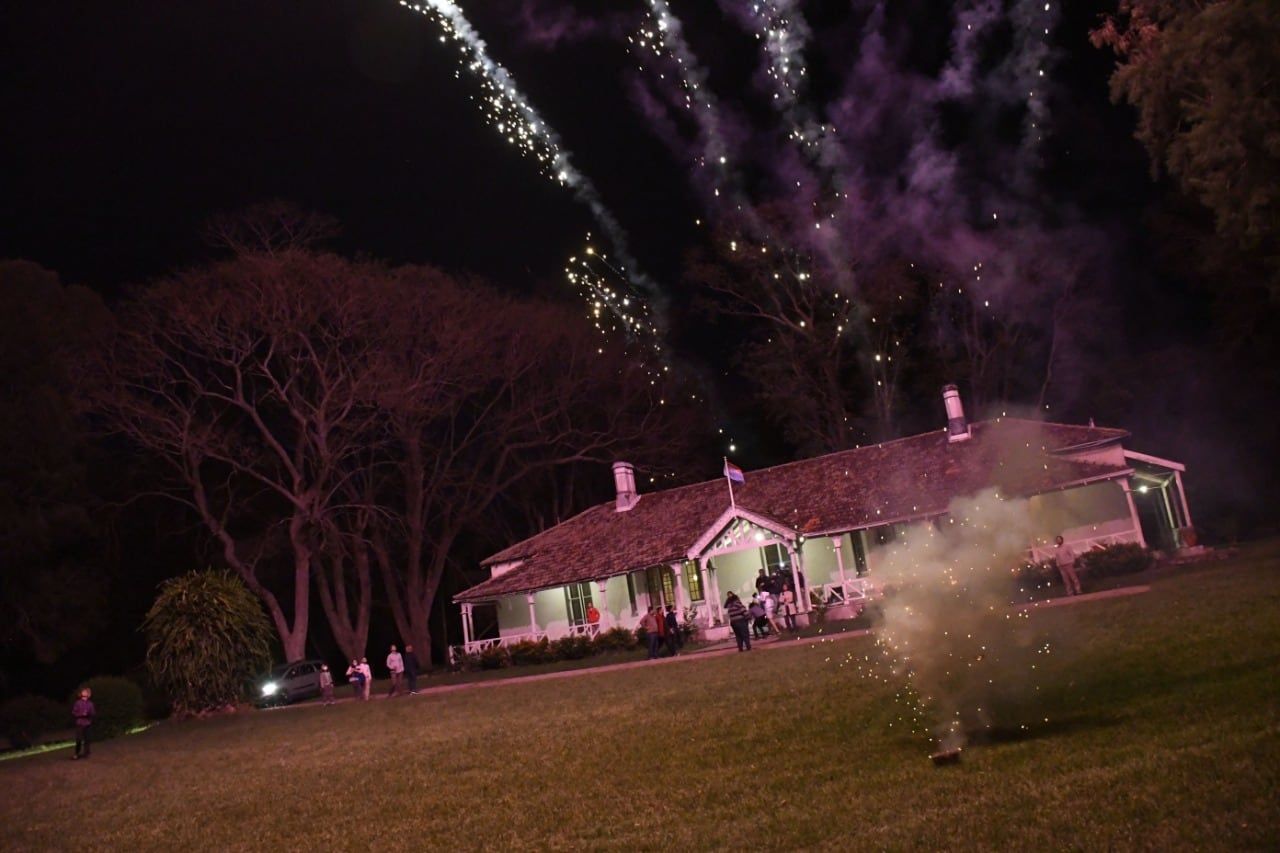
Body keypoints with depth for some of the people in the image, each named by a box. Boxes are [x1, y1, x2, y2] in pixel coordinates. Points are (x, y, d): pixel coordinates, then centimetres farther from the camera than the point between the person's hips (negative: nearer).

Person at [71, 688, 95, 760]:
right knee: (78, 740, -4)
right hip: (80, 724, -2)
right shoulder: (78, 703, -3)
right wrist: (81, 714, -17)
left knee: (86, 739, 5)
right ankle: (77, 754, 6)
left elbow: (94, 713, 5)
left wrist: (89, 714, -16)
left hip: (88, 724, 2)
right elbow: (73, 713, -4)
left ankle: (86, 753, 14)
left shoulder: (90, 704, 2)